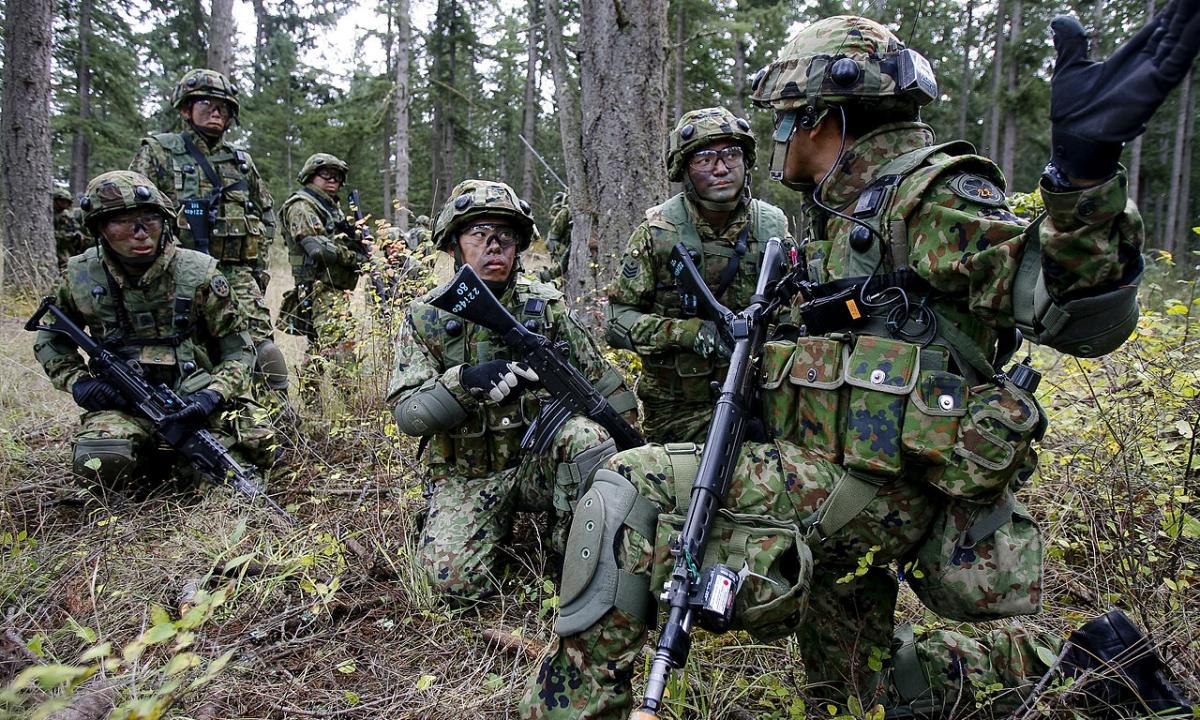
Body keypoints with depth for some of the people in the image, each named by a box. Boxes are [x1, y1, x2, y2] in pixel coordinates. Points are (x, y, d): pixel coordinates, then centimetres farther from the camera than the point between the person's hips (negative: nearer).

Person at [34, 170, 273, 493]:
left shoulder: (199, 273, -9)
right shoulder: (81, 277, -2)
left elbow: (237, 349, -3)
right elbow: (50, 340, 17)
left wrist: (213, 395, -20)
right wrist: (76, 380, -2)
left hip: (194, 402, 0)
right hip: (122, 403, 1)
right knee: (100, 464, -31)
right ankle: (150, 458, 7)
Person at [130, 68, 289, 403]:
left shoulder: (242, 161, 17)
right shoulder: (157, 152, 5)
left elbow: (266, 212, 26)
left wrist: (258, 263, 17)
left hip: (238, 277, 3)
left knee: (265, 356, -6)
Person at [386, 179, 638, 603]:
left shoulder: (546, 305, 1)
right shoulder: (425, 318, -2)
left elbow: (598, 377, 6)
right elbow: (407, 414, -9)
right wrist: (465, 382, -27)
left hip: (541, 458, 0)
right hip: (467, 476, 0)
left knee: (584, 435, -32)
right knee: (456, 579, -21)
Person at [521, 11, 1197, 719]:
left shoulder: (931, 194, -11)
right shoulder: (842, 214, 17)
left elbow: (1081, 316, -22)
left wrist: (1085, 164, -38)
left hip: (873, 487, -10)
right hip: (845, 501, 10)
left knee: (631, 487, -22)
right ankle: (1081, 658, 31)